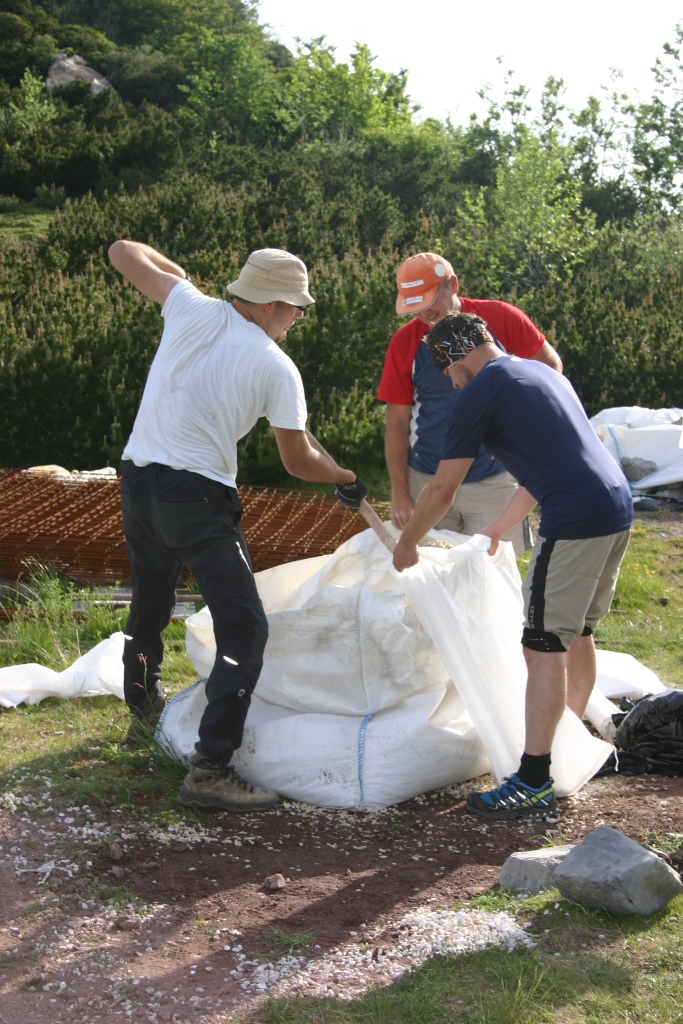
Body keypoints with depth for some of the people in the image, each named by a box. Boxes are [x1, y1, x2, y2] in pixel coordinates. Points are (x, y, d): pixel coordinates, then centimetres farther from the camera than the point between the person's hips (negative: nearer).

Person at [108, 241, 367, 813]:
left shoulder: (192, 309, 2)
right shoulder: (276, 367, -7)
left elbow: (124, 253, 14)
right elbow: (298, 461, 0)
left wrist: (175, 269, 31)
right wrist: (347, 481, 18)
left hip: (138, 482, 7)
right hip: (198, 497, -7)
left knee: (149, 608, 27)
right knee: (244, 629, -3)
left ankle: (144, 711, 50)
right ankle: (210, 770, -10)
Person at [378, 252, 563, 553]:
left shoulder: (499, 318, -5)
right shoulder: (404, 342, -4)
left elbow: (550, 365, 7)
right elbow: (396, 422, -1)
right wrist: (400, 494, -5)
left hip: (493, 480, 0)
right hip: (427, 481, 0)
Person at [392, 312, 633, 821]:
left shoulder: (479, 392, -4)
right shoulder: (540, 372, 22)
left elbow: (443, 490, 1)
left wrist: (406, 545, 16)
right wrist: (497, 529, 37)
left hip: (576, 520, -9)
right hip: (619, 507, 9)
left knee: (545, 646, -5)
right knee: (578, 634, 21)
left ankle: (535, 783, -3)